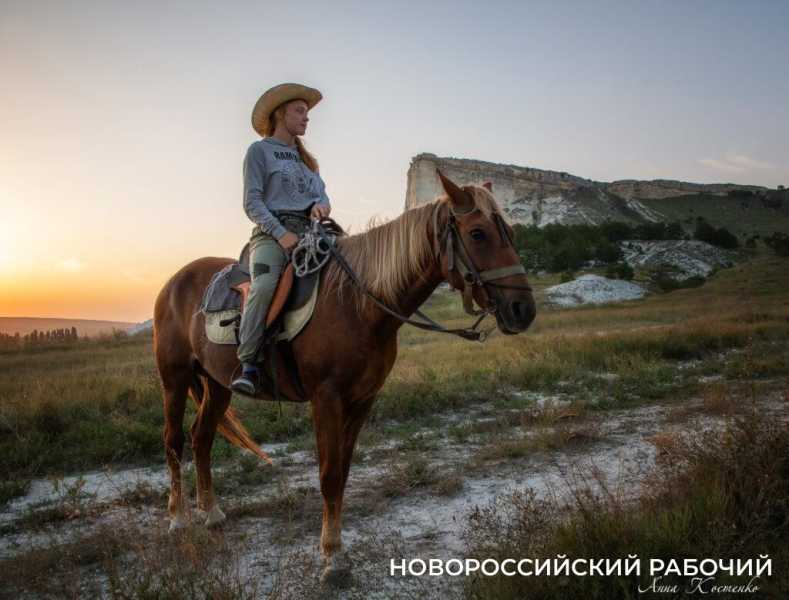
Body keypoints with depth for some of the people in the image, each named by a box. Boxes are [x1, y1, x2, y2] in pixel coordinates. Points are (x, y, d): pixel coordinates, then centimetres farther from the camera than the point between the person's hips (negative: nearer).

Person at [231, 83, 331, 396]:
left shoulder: (305, 157, 27)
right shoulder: (259, 150, 8)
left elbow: (321, 192, 21)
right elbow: (252, 202, -2)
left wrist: (321, 204, -5)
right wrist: (281, 233, -16)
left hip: (306, 233, 6)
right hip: (271, 232, -6)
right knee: (264, 286, -34)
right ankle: (249, 364, -31)